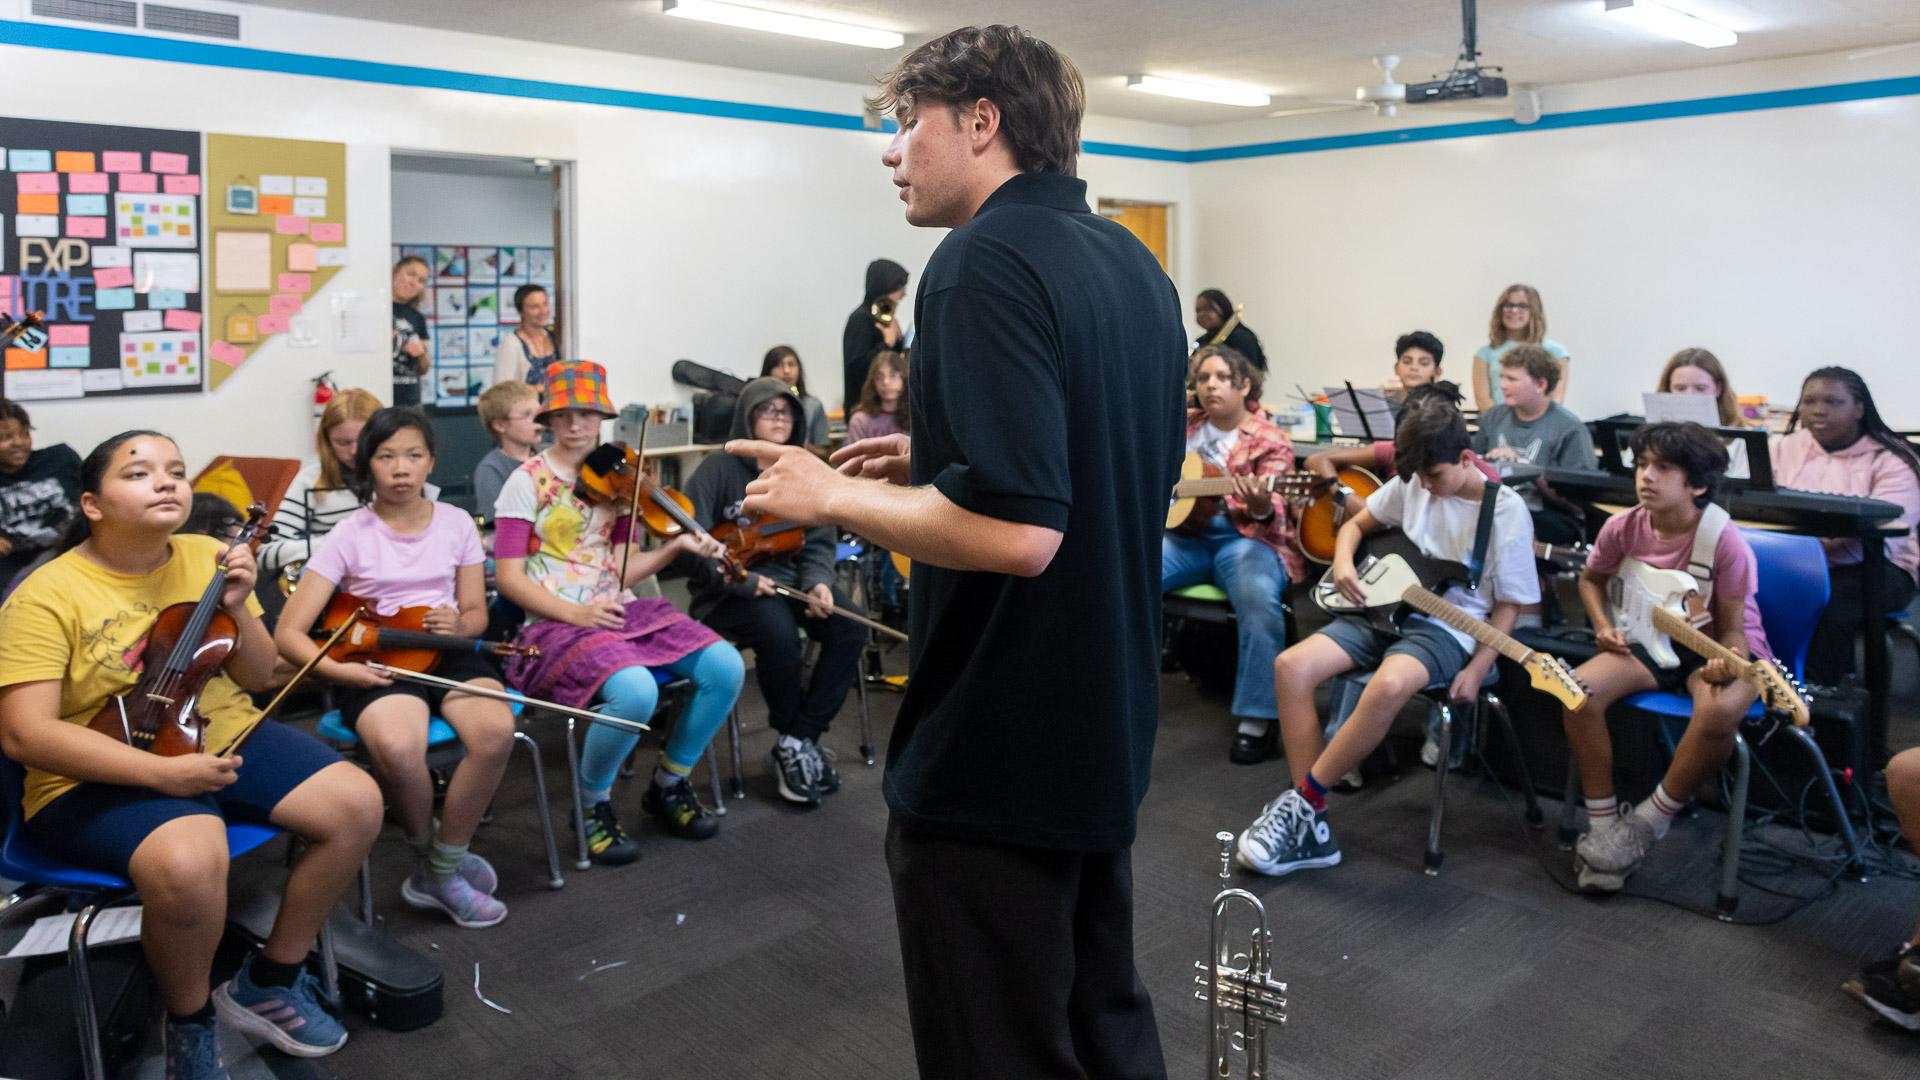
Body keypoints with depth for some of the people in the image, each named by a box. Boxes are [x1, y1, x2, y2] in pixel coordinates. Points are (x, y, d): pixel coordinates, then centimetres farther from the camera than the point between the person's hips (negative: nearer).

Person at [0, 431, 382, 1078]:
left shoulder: (208, 559, 2)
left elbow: (258, 679, 7)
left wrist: (237, 609, -14)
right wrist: (162, 771, -26)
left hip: (225, 738, 6)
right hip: (104, 777, -6)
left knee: (356, 803, -13)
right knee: (189, 861, -36)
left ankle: (270, 980, 7)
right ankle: (189, 1022, -4)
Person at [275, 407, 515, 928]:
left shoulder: (456, 524, 7)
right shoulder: (350, 536, -1)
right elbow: (289, 633, -4)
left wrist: (461, 623, -10)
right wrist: (338, 669, -22)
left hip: (447, 653, 3)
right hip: (377, 664, -2)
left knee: (496, 729, -31)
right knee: (397, 746, -37)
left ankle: (440, 868, -6)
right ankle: (429, 854, -3)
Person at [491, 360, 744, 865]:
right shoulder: (528, 481, -2)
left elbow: (623, 569, 8)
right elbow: (508, 577, -7)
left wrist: (676, 546, -8)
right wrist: (576, 613, -19)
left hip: (619, 611, 6)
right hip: (557, 623, -5)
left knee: (726, 667, -15)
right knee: (635, 690, -36)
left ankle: (670, 784, 8)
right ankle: (594, 804, -5)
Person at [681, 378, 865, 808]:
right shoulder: (720, 468, -4)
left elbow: (817, 543, 8)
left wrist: (817, 582, -13)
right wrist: (742, 581, -22)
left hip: (787, 578, 5)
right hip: (730, 591, -4)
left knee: (849, 626, -23)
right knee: (778, 632, -35)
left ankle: (797, 740, -13)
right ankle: (792, 738, -10)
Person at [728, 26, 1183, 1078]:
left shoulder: (987, 259, -19)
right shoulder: (1133, 263, 9)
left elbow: (1016, 530, -30)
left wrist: (831, 496, -16)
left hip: (994, 752, -9)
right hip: (1104, 729, 9)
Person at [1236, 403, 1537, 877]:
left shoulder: (1507, 511, -8)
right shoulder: (1411, 482, 5)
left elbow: (1508, 605, -4)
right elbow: (1356, 524, 19)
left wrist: (1478, 669, -15)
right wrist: (1343, 564, -3)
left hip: (1450, 629, -5)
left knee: (1389, 686, -40)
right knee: (1292, 666, -20)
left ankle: (1302, 800, -23)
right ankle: (1311, 826, -17)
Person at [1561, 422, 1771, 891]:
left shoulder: (1724, 541, -22)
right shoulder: (1623, 528, -11)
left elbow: (1732, 627, -14)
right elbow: (1591, 578, 12)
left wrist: (1728, 663, -35)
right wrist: (1603, 626, -4)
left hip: (1713, 647, -3)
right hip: (1650, 640, 4)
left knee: (1720, 710, -38)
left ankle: (1648, 823, -15)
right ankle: (1603, 823, -11)